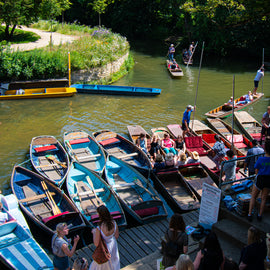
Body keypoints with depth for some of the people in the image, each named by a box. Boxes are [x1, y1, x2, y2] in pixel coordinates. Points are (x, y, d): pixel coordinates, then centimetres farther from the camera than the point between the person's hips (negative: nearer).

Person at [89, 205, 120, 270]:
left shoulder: (99, 229, -37)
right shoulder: (114, 223, -22)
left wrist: (94, 232, -10)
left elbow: (96, 244, -24)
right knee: (113, 260, 32)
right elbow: (116, 236, -4)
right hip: (113, 245, 5)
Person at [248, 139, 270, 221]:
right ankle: (260, 215, 21)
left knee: (253, 197, 14)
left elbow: (256, 170, -8)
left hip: (260, 179, -2)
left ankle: (249, 214, 13)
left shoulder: (260, 159, -19)